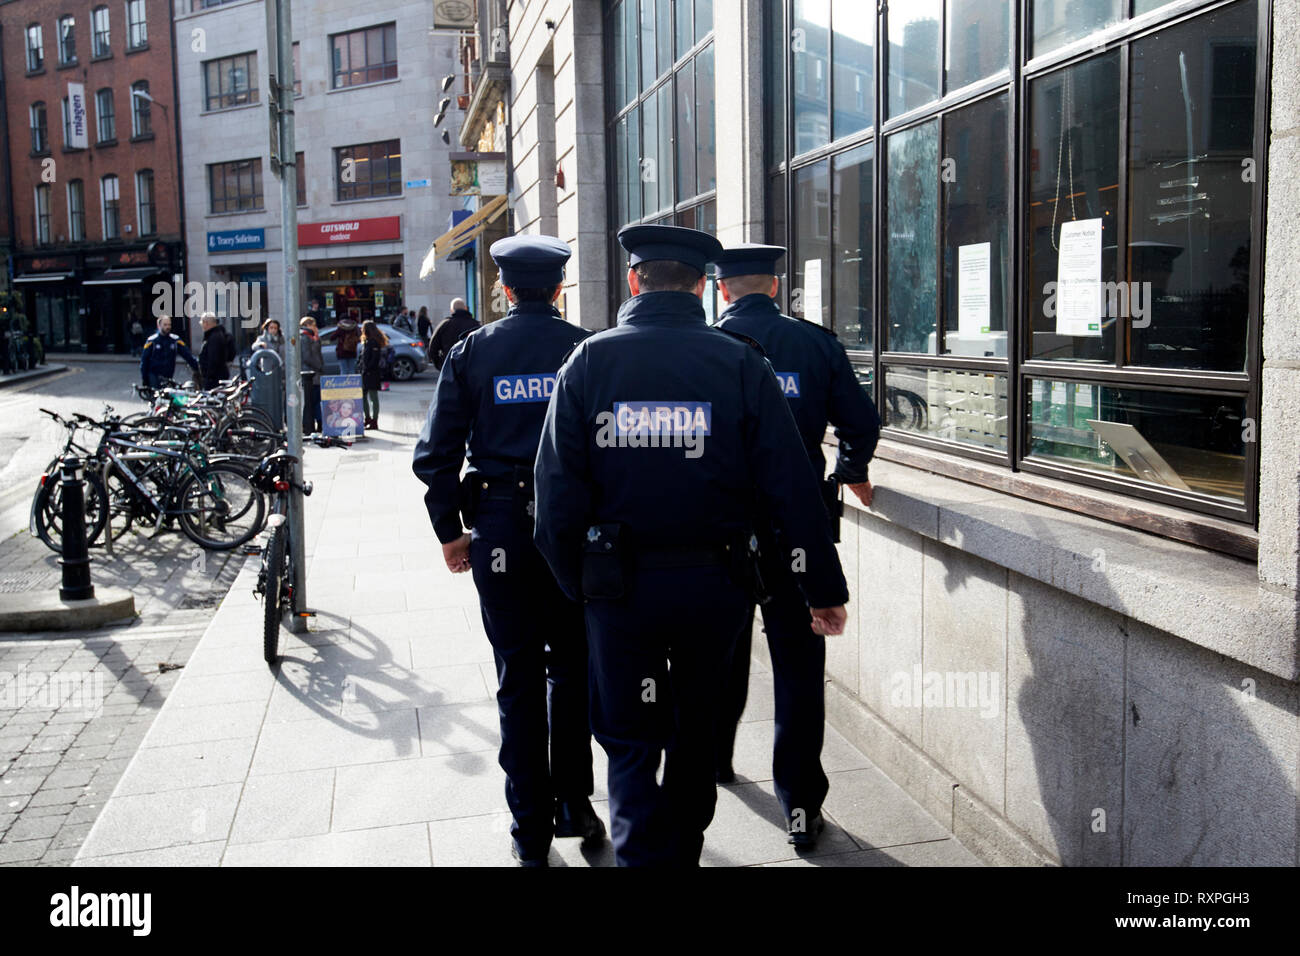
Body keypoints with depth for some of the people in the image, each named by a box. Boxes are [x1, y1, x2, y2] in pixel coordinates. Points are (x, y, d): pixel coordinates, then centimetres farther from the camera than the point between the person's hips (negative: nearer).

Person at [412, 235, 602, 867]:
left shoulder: (472, 352, -1)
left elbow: (436, 454, -2)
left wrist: (449, 531, 6)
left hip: (500, 528, 0)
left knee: (519, 676, 9)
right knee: (572, 667, 16)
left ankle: (531, 830, 17)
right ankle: (574, 808, 22)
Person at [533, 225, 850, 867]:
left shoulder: (587, 362, -4)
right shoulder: (739, 362, -5)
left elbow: (558, 489, -6)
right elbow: (791, 487, -8)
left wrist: (573, 581, 6)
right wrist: (823, 587, -1)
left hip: (618, 585, -1)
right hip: (714, 584, 1)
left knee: (629, 741, 12)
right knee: (696, 734, 21)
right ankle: (682, 852, 39)